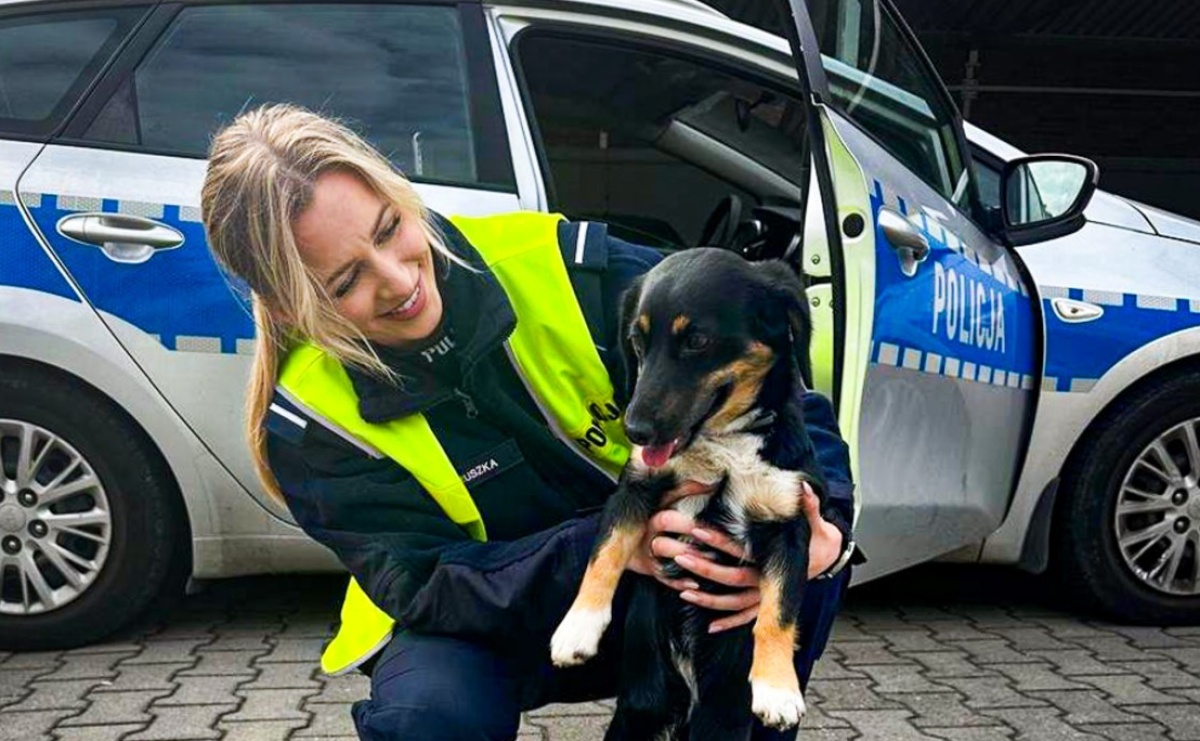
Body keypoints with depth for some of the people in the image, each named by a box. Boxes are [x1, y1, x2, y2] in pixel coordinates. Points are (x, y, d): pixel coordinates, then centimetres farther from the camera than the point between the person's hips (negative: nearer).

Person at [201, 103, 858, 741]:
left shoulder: (555, 264, -19)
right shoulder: (307, 418, -17)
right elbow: (422, 585, -23)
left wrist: (817, 528, -36)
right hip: (481, 622, -1)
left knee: (800, 546, -26)